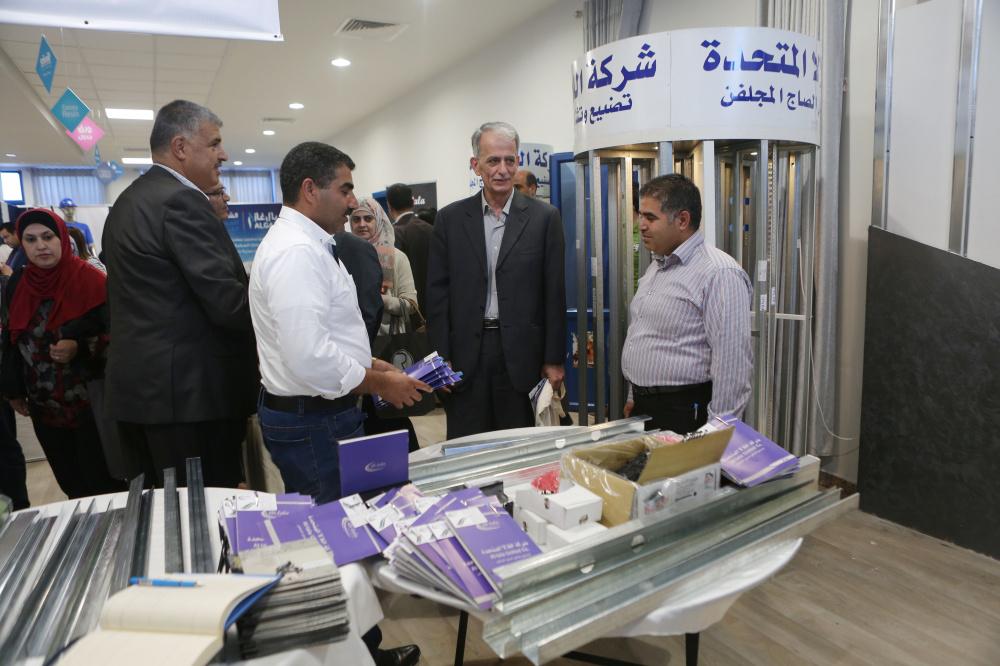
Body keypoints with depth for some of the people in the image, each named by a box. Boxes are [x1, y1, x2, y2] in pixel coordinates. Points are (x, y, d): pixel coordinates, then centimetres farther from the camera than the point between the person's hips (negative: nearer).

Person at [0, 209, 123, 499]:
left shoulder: (91, 281, -12)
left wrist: (80, 348, -28)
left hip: (91, 401, -5)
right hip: (44, 405, 5)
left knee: (102, 481, 2)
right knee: (69, 482, 14)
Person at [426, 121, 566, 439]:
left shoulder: (543, 217, 1)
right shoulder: (450, 218, 4)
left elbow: (554, 293, 1)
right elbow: (437, 292, 3)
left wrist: (554, 360, -1)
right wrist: (441, 359, -2)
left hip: (521, 353, -1)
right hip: (465, 353, 1)